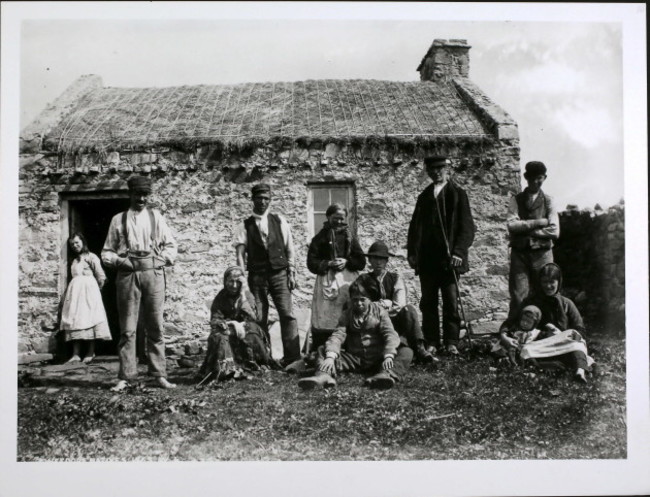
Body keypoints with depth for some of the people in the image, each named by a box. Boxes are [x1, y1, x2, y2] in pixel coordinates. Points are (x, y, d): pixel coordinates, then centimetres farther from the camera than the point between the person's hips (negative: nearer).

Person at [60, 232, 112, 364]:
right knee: (74, 321, -3)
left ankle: (91, 352, -8)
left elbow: (101, 277, -2)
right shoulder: (74, 260, 22)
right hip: (75, 291, 6)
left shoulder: (90, 257, 2)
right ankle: (76, 354, -5)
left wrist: (95, 289, 6)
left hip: (88, 290, -6)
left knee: (89, 319, -10)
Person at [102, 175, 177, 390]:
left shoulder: (156, 217, 13)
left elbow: (170, 245, 15)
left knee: (155, 327, 2)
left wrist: (163, 259, -2)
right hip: (127, 275, -1)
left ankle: (159, 375, 6)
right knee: (127, 329, 0)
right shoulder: (118, 220, 10)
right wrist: (120, 261, -7)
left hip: (153, 273, 1)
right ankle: (125, 377, 4)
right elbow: (107, 252, 10)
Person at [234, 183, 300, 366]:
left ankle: (293, 358, -7)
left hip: (279, 273, 0)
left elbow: (289, 249, 8)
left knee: (287, 314, -9)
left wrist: (291, 272, 2)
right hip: (256, 275, 0)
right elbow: (240, 252, 1)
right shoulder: (246, 225, 5)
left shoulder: (279, 221, 7)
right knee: (259, 318, 1)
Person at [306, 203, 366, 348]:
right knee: (323, 321, -10)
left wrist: (346, 262, -6)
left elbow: (361, 262, 11)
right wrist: (328, 264, -11)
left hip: (348, 281, 2)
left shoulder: (349, 238, 16)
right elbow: (311, 263, 3)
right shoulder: (320, 238, 9)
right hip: (326, 281, -2)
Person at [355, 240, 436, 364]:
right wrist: (387, 304, -9)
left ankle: (419, 348, -37)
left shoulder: (396, 278, 13)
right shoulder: (363, 280, 12)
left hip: (395, 320, 1)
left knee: (408, 309, -30)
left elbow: (399, 305, -2)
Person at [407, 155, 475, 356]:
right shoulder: (424, 196, 16)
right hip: (427, 258, 4)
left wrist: (458, 252, -13)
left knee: (451, 301, -3)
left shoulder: (458, 194, 4)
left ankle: (451, 343, 3)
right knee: (428, 302, 4)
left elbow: (466, 227, -2)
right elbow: (415, 225, 16)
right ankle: (431, 342, 9)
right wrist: (412, 252, 6)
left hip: (449, 257, -3)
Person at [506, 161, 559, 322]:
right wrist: (539, 222, -9)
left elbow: (554, 231, -2)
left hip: (542, 253, 1)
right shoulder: (515, 200, 9)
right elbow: (512, 225, -7)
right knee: (518, 297, -6)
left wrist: (525, 228, -6)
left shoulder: (548, 201, 10)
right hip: (520, 253, -1)